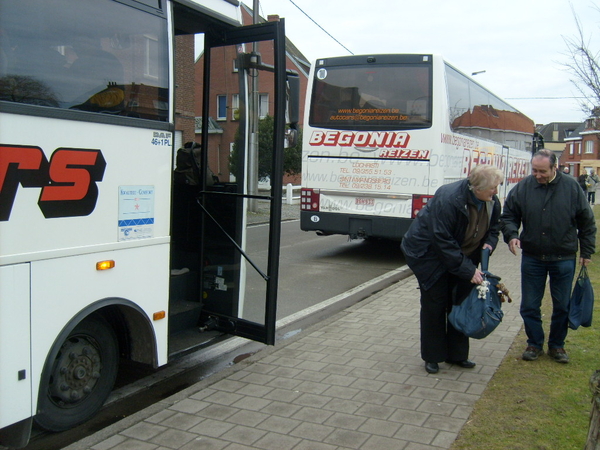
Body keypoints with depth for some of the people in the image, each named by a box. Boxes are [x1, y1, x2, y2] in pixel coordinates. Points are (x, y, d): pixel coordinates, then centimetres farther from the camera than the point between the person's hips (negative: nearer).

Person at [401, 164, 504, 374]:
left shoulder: (492, 201, -9)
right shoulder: (448, 199, -33)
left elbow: (494, 227, 10)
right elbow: (442, 241, -32)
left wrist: (489, 243, -15)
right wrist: (468, 270, -30)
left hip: (461, 256, 7)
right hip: (429, 253, -7)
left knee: (461, 302, 9)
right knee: (434, 305, -1)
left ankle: (457, 353, 24)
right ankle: (432, 357, 15)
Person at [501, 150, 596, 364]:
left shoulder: (571, 187, -4)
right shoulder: (522, 188, -5)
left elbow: (586, 222, 5)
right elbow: (508, 216, 5)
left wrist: (586, 251, 4)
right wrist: (512, 235, -14)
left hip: (563, 259, 0)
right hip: (532, 258, 1)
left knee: (562, 306, 10)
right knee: (529, 305, 7)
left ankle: (557, 345, 28)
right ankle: (535, 344, 25)